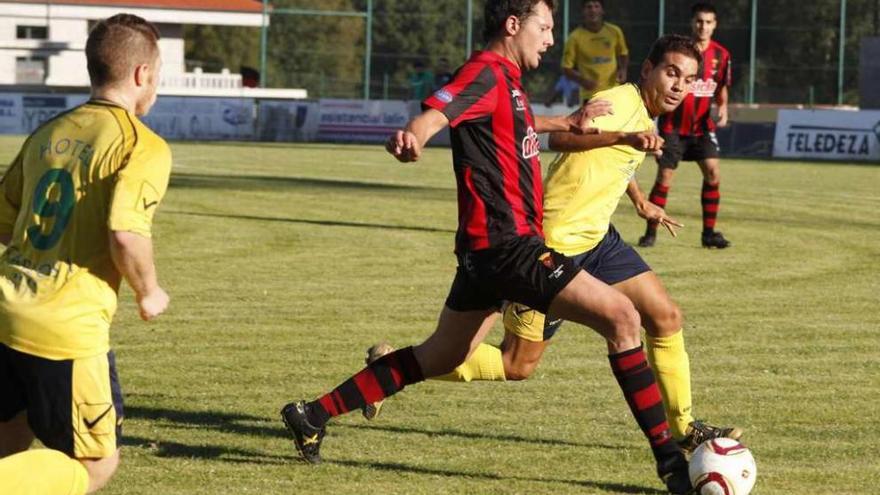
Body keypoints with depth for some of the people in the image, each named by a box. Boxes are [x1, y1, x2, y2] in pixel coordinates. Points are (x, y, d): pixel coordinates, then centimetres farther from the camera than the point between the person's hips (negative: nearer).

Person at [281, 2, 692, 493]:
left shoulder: (506, 79, 17)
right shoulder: (487, 71, -12)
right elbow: (435, 114, -31)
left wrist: (568, 122, 43)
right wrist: (412, 137, -52)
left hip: (490, 248, 11)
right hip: (507, 244, -11)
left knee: (442, 356, 21)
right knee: (622, 316, -13)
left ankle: (315, 414, 24)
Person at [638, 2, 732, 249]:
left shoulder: (721, 54, 2)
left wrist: (723, 107, -3)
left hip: (702, 126, 3)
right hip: (673, 125, -3)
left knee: (713, 172, -9)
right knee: (665, 176, -6)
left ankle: (709, 232, 2)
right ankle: (651, 232, 6)